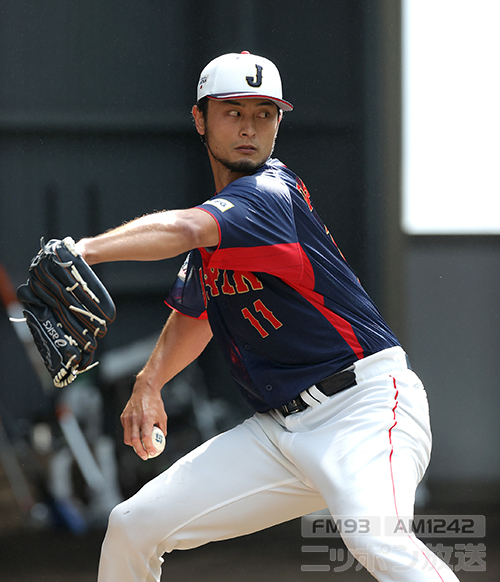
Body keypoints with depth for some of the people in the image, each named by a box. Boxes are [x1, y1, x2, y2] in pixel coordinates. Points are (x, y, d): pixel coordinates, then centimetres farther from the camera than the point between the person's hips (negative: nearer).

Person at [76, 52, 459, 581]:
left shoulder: (270, 191, -13)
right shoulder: (218, 213, 14)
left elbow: (181, 230, -33)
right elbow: (194, 314, 30)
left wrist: (85, 251, -47)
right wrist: (149, 381, 13)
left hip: (364, 405, -8)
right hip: (277, 429, 9)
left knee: (376, 539, -37)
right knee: (132, 527, 5)